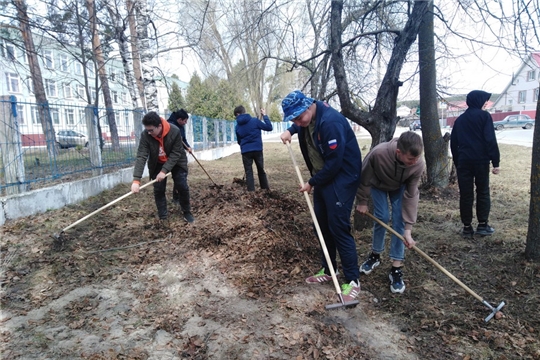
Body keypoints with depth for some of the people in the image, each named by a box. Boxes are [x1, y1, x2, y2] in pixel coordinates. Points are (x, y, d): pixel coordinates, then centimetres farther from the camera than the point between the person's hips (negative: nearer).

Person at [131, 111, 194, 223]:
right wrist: (136, 180, -39)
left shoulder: (175, 132, -31)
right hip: (158, 164, 2)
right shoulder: (145, 135, -26)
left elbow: (175, 154, -26)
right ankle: (163, 217, 10)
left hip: (176, 162, -2)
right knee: (158, 190, -1)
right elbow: (141, 156, -30)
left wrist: (164, 171, -34)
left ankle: (187, 212, 13)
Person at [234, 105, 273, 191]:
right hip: (257, 150, 0)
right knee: (261, 171, 13)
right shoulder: (255, 121, -3)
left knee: (249, 173, 5)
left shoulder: (238, 126, 7)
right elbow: (269, 127, 0)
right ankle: (266, 191, 20)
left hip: (245, 151, 1)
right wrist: (265, 115, 7)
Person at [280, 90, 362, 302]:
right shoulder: (306, 118, 1)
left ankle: (353, 280, 3)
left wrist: (312, 183, -15)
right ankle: (328, 270, 28)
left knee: (338, 227, -9)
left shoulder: (330, 121, -27)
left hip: (342, 178, -9)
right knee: (322, 225, 13)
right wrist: (290, 131, 7)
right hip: (322, 177, 9)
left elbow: (334, 162, -26)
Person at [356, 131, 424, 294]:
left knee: (399, 221, -9)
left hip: (400, 188, 2)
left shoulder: (418, 165, -34)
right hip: (378, 185, -1)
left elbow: (411, 196, -26)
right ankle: (375, 255, 17)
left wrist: (408, 229, -26)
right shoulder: (378, 153, -42)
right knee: (382, 218, -9)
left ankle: (396, 269, 0)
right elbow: (364, 178, -23)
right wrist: (362, 201, -10)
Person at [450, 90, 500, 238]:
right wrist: (495, 162, -9)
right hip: (481, 161, -3)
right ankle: (482, 225, 12)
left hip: (464, 162, 4)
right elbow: (491, 140, -11)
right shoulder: (484, 116, -2)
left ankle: (467, 227, 9)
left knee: (465, 194, 5)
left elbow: (453, 143, 13)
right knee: (483, 192, 10)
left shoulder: (459, 119, 14)